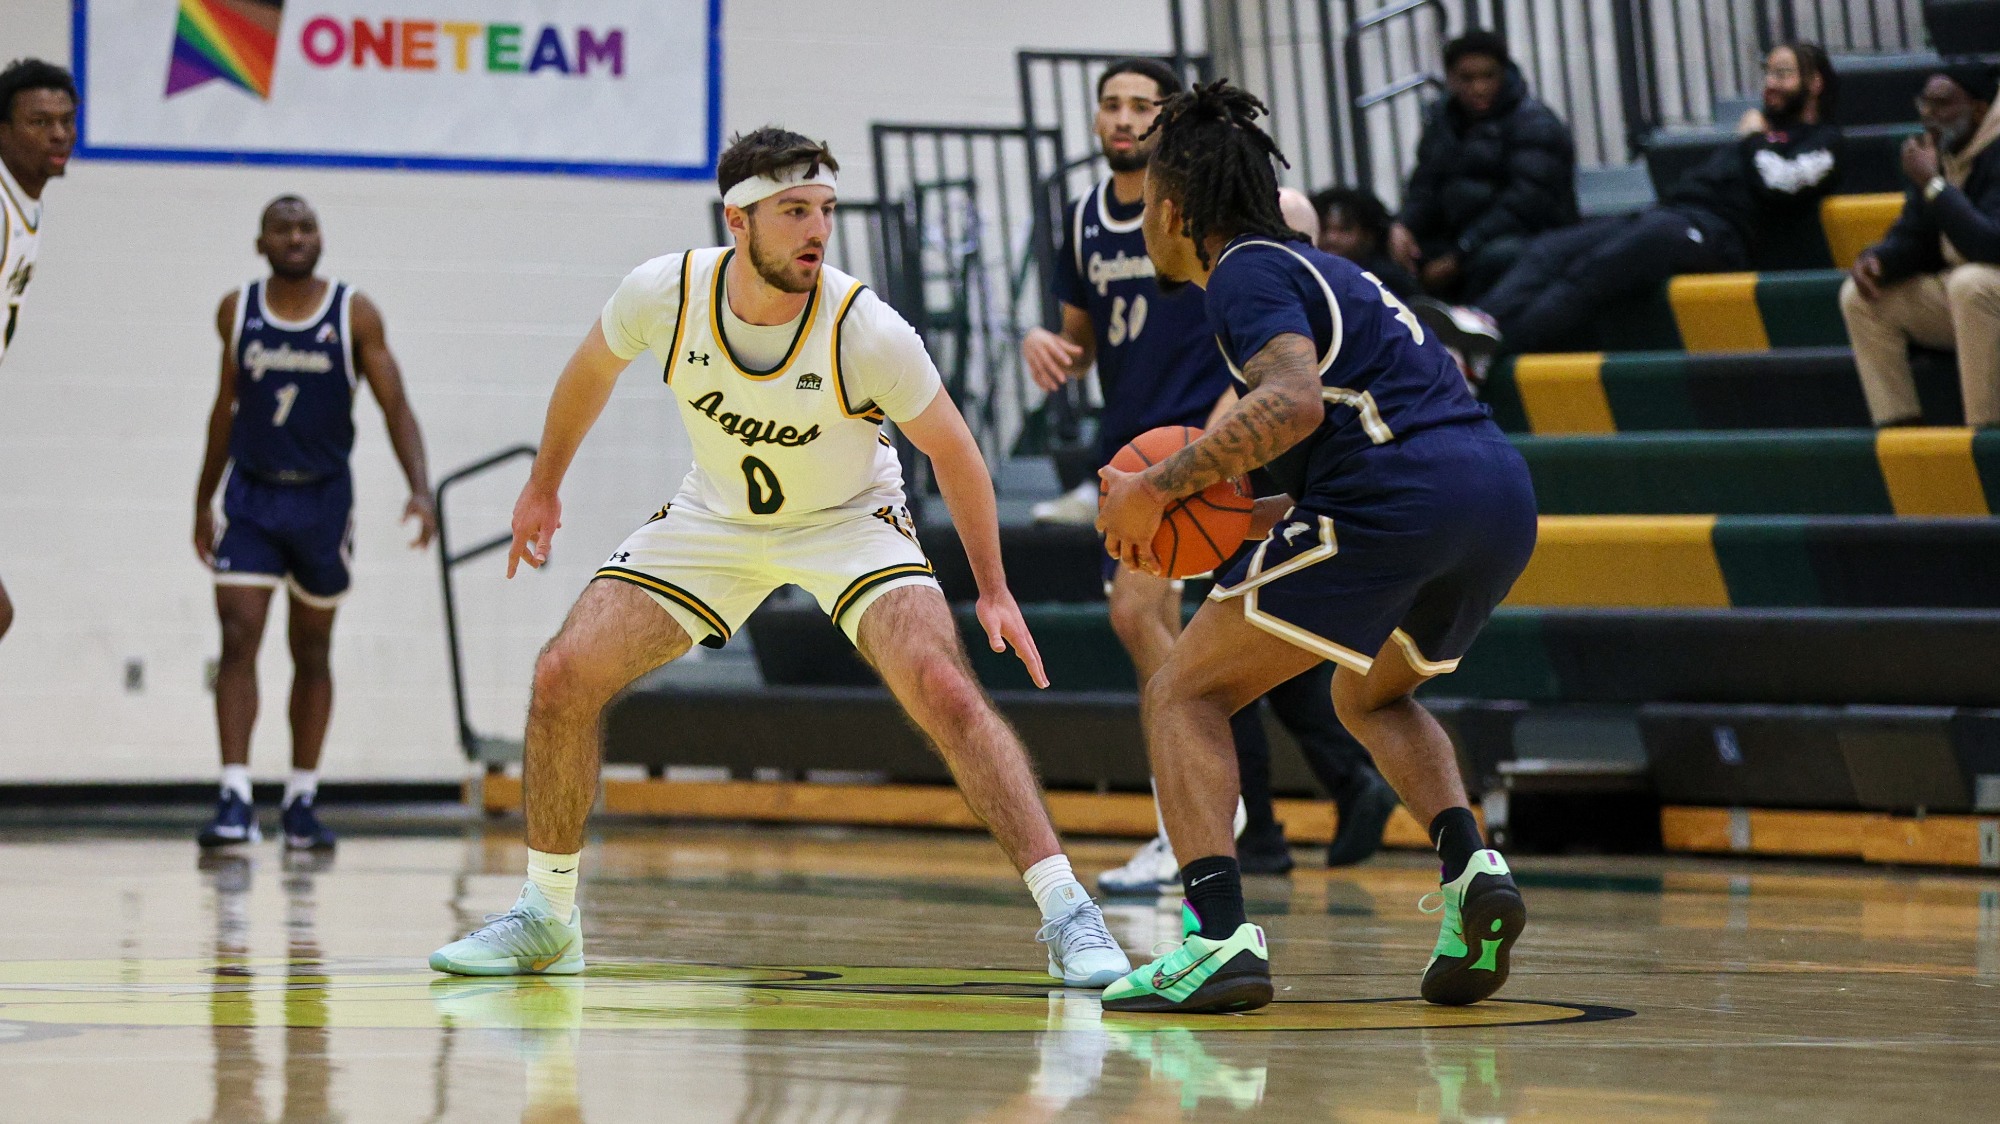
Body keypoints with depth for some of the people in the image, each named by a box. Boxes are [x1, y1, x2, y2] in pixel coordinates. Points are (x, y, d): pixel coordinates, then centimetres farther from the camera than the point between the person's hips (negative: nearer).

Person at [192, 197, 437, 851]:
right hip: (251, 495, 0)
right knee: (238, 640, -13)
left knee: (312, 653, 10)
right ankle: (234, 800, -16)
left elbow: (394, 406, -7)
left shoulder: (354, 315, -6)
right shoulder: (237, 312, 1)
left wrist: (419, 489, -21)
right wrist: (203, 501, 17)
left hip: (323, 498, 0)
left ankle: (302, 802, 20)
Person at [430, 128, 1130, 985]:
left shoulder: (867, 331, -29)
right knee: (564, 676, -9)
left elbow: (951, 450, -12)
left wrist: (994, 589, -10)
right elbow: (591, 370, 2)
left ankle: (1067, 918, -21)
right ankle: (546, 920, 9)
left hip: (849, 521, -3)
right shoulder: (665, 293, -23)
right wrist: (543, 486, 13)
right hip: (714, 519, 3)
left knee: (945, 691, -26)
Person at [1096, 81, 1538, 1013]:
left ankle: (1218, 934, -17)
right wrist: (1258, 513, 24)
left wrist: (1159, 488, -12)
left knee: (1183, 697, 1)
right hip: (1503, 492, 9)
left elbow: (1294, 403, -18)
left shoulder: (1248, 273, 1)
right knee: (1373, 697, 33)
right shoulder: (1317, 269, 30)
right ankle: (1470, 866, 7)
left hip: (1397, 502, -9)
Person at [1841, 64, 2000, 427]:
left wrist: (1932, 183, -29)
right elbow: (1912, 237, 10)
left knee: (1969, 283, -39)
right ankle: (1899, 428, -9)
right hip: (1955, 294, 8)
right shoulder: (1936, 151, 4)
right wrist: (1875, 260, -13)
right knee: (1858, 296, -3)